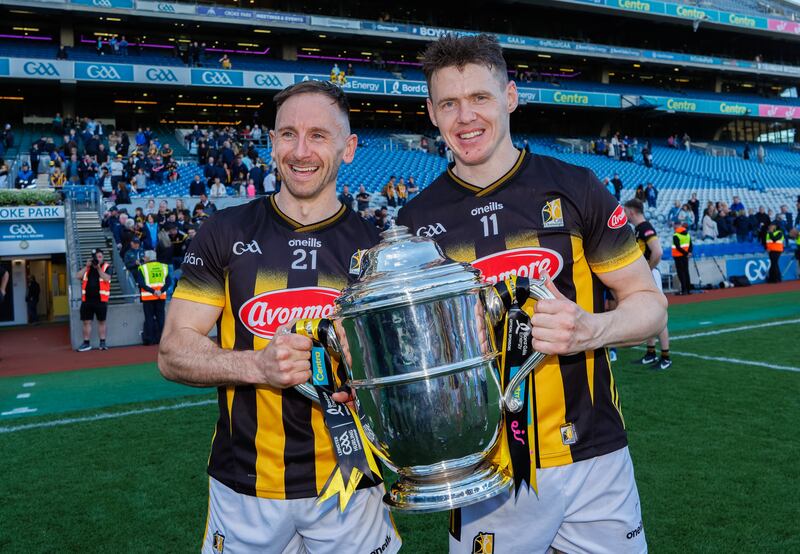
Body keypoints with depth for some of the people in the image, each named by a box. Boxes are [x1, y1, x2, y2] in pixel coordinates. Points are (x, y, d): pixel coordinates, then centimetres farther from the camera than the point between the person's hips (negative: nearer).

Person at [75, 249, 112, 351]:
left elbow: (107, 278, -14)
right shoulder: (87, 267, 13)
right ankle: (86, 343, 11)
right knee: (86, 322, 5)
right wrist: (87, 266, -8)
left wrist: (98, 268, -17)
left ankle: (102, 342, 11)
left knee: (101, 321, 4)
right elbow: (77, 276, -1)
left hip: (100, 300, -3)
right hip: (86, 300, 3)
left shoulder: (106, 267, 2)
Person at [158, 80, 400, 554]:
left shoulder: (375, 247, 0)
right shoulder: (227, 233, -2)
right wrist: (258, 365, -22)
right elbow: (173, 353, -4)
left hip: (349, 483, 1)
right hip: (245, 485, 0)